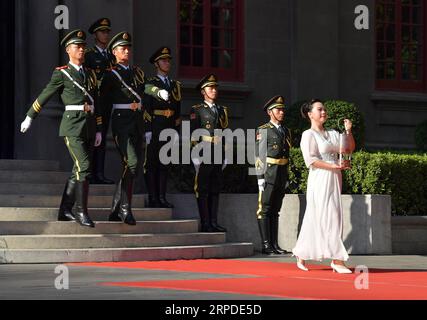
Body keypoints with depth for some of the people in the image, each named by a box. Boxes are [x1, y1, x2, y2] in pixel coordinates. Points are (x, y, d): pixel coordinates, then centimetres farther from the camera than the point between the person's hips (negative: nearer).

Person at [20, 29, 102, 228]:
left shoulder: (90, 74, 16)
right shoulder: (61, 73, -1)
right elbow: (44, 97, 6)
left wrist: (99, 130, 15)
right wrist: (29, 118, 12)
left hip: (89, 126, 6)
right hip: (72, 125, -6)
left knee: (78, 170, 8)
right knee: (84, 166, -17)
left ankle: (65, 211, 15)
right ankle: (81, 212, -14)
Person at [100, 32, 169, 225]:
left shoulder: (137, 72, 19)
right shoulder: (111, 74, -1)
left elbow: (146, 87, 7)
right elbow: (103, 100, 1)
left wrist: (159, 92, -12)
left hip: (137, 123, 7)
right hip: (122, 121, -7)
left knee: (129, 167, 8)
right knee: (131, 163, -20)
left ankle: (115, 211, 16)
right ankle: (125, 209, -16)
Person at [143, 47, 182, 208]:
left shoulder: (175, 85, 16)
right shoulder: (151, 84, -1)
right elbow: (147, 109, -7)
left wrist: (176, 130, 12)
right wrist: (148, 131, -14)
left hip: (169, 128, 6)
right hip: (155, 127, -6)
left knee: (165, 163, 7)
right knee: (152, 163, -3)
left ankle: (162, 198, 10)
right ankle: (153, 198, -2)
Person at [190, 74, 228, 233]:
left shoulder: (222, 111, 18)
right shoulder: (197, 110, 0)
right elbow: (193, 134, -6)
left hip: (218, 154, 6)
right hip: (204, 154, -6)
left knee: (215, 189, 8)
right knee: (203, 190, -4)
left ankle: (214, 222, 11)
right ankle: (205, 224, -3)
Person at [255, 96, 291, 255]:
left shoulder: (286, 131, 17)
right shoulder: (263, 130, -2)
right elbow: (259, 154, -7)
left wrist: (286, 177, 17)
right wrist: (260, 177, -14)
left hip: (282, 176, 7)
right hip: (269, 174, -6)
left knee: (275, 210, 9)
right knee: (265, 209, -5)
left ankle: (274, 244, 10)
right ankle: (266, 245, -6)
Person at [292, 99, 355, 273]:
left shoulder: (332, 134, 18)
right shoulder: (308, 135, -4)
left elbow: (350, 148, 13)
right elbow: (310, 160, -14)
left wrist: (348, 131, -2)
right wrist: (333, 166, -19)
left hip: (334, 180, 7)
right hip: (320, 180, -7)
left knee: (315, 219, 10)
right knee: (329, 218, -11)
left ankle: (301, 255, 17)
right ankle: (337, 260, -13)